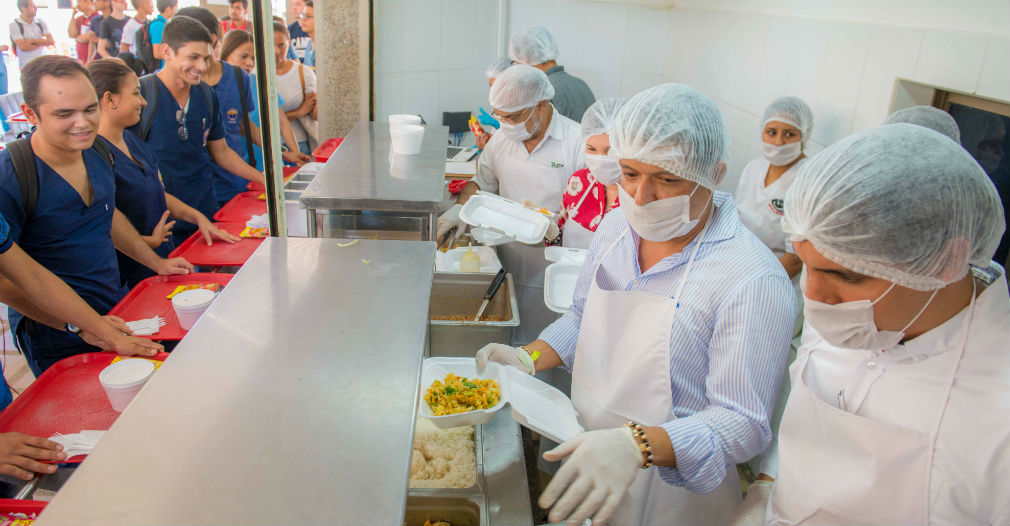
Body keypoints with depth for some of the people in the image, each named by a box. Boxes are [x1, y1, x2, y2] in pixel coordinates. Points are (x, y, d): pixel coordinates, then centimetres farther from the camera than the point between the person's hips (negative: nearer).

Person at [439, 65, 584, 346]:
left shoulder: (577, 141, -10)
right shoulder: (502, 138, 7)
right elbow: (483, 181, 19)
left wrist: (555, 226, -26)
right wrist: (461, 207, 1)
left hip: (553, 278, -4)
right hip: (508, 266, 4)